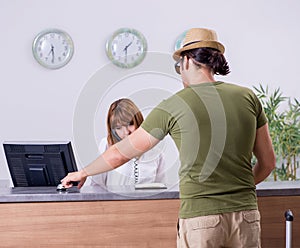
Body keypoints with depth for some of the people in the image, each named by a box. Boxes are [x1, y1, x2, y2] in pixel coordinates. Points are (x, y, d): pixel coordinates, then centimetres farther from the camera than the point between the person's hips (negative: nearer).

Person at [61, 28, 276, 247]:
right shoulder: (248, 97, 5)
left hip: (200, 216, -3)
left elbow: (120, 153, 6)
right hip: (245, 213, 3)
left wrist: (84, 173, 23)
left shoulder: (173, 106, -2)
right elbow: (268, 161, 12)